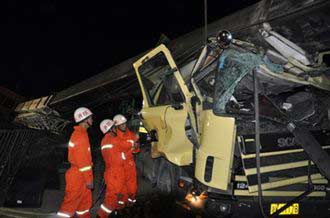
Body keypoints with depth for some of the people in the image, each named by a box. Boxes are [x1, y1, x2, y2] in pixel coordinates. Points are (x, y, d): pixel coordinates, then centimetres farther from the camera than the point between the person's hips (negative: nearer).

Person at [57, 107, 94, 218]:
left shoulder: (79, 133, 11)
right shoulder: (81, 135, -20)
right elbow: (82, 160, -23)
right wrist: (89, 179, -20)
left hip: (80, 175, 10)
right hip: (78, 175, -10)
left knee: (85, 200, 18)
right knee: (71, 202, -3)